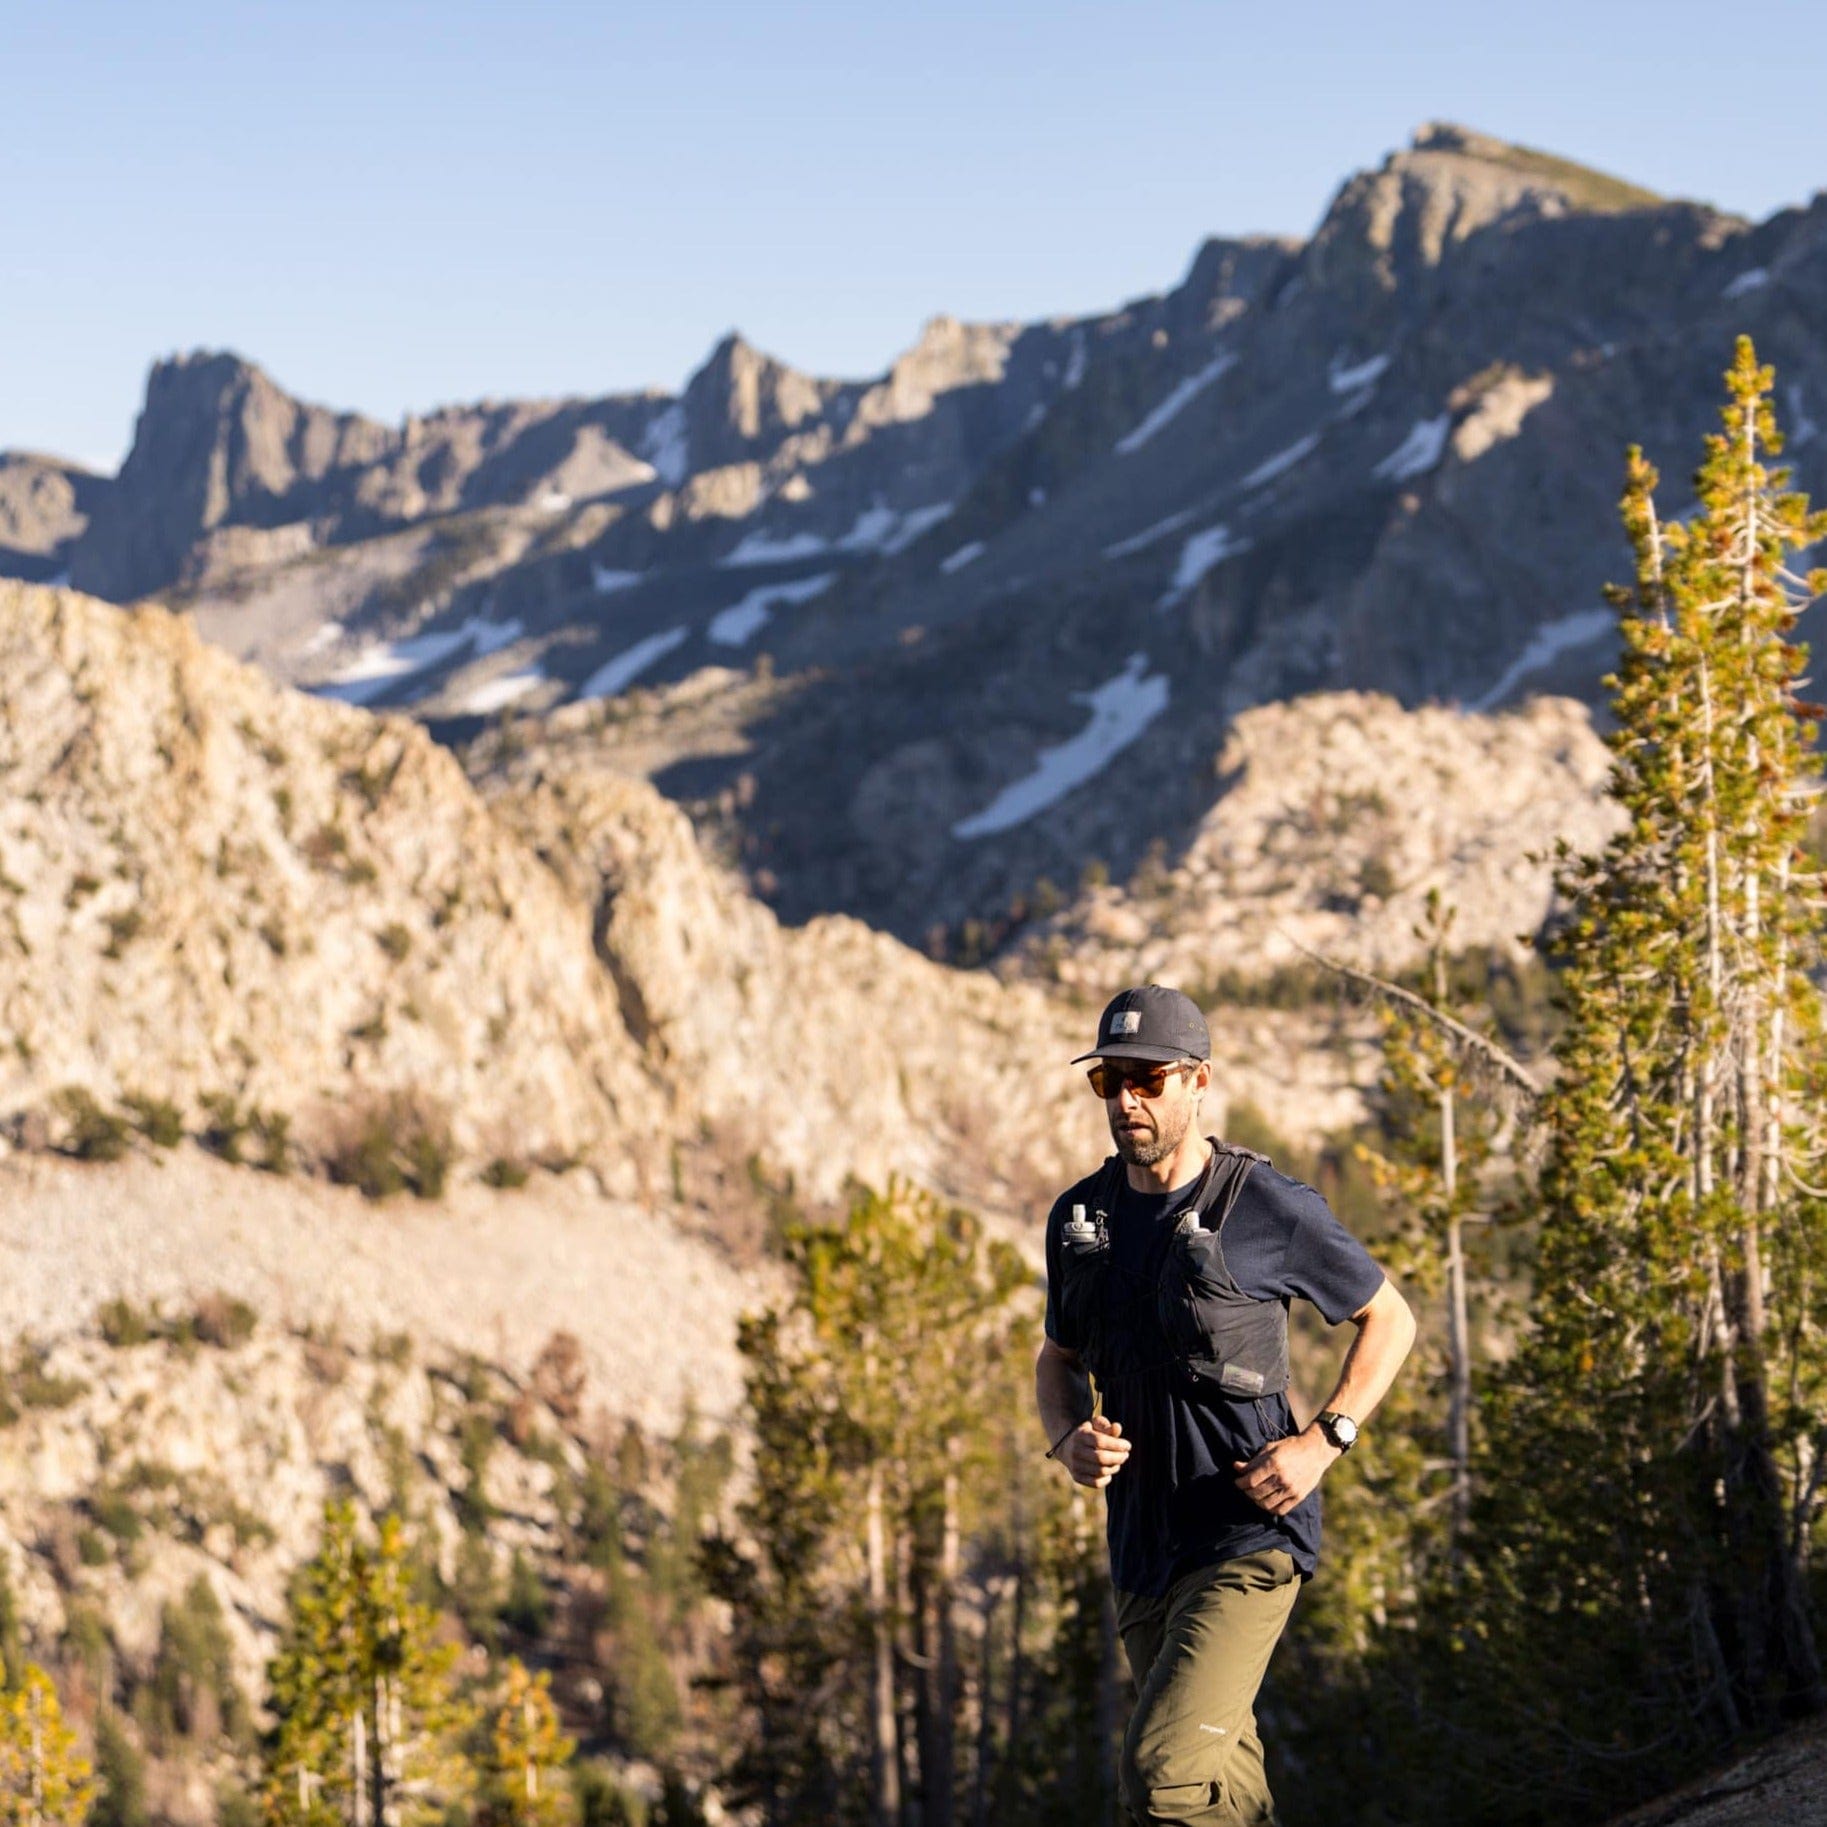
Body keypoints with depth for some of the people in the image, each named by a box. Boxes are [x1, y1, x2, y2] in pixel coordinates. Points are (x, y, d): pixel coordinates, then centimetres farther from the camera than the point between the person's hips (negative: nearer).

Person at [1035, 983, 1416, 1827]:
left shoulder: (1269, 1208, -10)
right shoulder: (1078, 1216, 6)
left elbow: (1390, 1320, 2)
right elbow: (1058, 1360, 20)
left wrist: (1322, 1442, -11)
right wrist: (1068, 1439, -3)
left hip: (1247, 1541, -6)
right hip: (1142, 1550, 6)